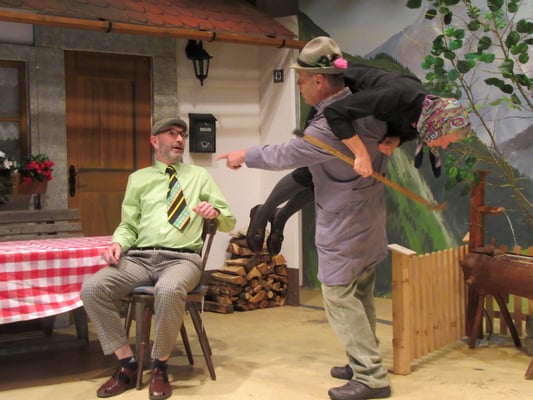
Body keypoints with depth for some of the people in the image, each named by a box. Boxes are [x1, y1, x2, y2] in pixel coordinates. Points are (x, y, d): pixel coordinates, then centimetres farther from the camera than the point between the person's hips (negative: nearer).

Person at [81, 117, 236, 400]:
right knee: (92, 288, -25)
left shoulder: (199, 176, 18)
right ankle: (128, 364, -11)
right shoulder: (138, 179, 19)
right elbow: (128, 225, 16)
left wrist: (216, 212, -8)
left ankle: (159, 368, -16)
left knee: (169, 290, -39)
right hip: (140, 258, 2)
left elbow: (229, 223, 16)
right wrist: (118, 243, -7)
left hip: (182, 258, -2)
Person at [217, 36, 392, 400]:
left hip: (344, 228, -9)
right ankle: (366, 362, 27)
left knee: (340, 297, -1)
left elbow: (285, 155, -13)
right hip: (368, 219, 9)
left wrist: (245, 156, 2)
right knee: (361, 295, 16)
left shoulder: (328, 127, -27)